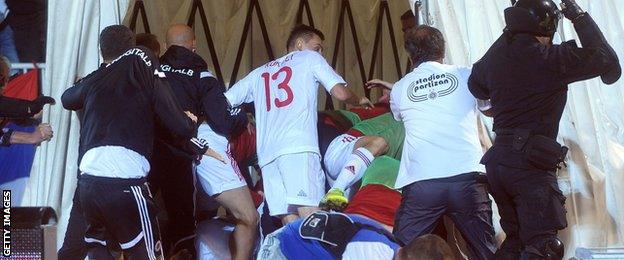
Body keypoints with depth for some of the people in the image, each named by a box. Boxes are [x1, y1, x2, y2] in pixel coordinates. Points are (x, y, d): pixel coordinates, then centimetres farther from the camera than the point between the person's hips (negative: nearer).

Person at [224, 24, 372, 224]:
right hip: (298, 149, -5)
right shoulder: (309, 58, 18)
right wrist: (359, 101, 26)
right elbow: (341, 93, 7)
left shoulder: (260, 72, 30)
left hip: (267, 154, 5)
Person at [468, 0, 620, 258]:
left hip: (497, 160, 8)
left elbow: (476, 87, 30)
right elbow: (606, 61, -8)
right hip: (530, 162, -8)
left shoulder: (496, 54, 10)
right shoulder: (550, 58, -10)